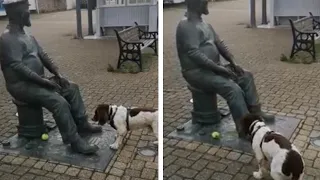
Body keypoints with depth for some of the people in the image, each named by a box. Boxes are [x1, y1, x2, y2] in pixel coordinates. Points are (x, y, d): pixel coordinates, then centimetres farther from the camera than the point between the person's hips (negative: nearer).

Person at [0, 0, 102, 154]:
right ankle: (74, 141, -19)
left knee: (72, 88, 7)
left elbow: (43, 56, 14)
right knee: (59, 102, -27)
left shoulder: (26, 35, 13)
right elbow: (18, 68, -26)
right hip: (22, 85, -10)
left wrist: (58, 74, 2)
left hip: (37, 80, 10)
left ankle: (82, 124, 13)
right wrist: (44, 81, -24)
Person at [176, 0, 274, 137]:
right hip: (197, 72, -10)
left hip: (213, 68, 10)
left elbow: (219, 44, 17)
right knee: (233, 88, -26)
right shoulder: (186, 26, -17)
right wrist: (218, 68, -24)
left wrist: (233, 62, 3)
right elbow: (194, 54, -25)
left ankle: (255, 112, 8)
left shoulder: (205, 25, 15)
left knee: (246, 76, 5)